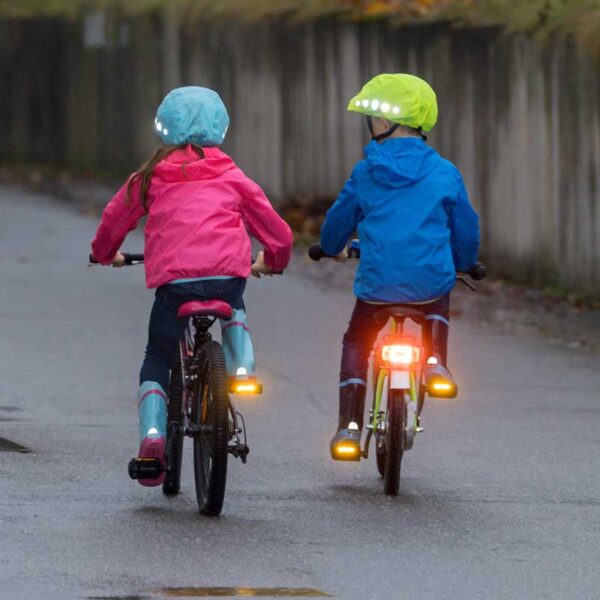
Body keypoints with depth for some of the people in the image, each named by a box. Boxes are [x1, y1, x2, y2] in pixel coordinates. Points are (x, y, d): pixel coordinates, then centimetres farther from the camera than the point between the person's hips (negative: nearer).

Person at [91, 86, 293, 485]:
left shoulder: (151, 178, 16)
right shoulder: (231, 177, 17)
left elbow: (115, 220, 30)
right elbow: (276, 230, 23)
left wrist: (106, 254, 51)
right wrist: (272, 261, 45)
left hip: (172, 278, -1)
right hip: (228, 275, 1)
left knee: (157, 362, 16)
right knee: (234, 308, 37)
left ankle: (153, 433, -6)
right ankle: (242, 365, 12)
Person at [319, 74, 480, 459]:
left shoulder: (366, 174, -1)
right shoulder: (444, 174, 0)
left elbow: (338, 221, 13)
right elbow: (466, 227, 9)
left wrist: (333, 248, 36)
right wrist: (464, 263, 30)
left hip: (377, 286, -1)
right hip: (431, 282, 1)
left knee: (355, 344, 21)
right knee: (439, 306, 37)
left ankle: (350, 424, 8)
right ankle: (436, 360, 11)